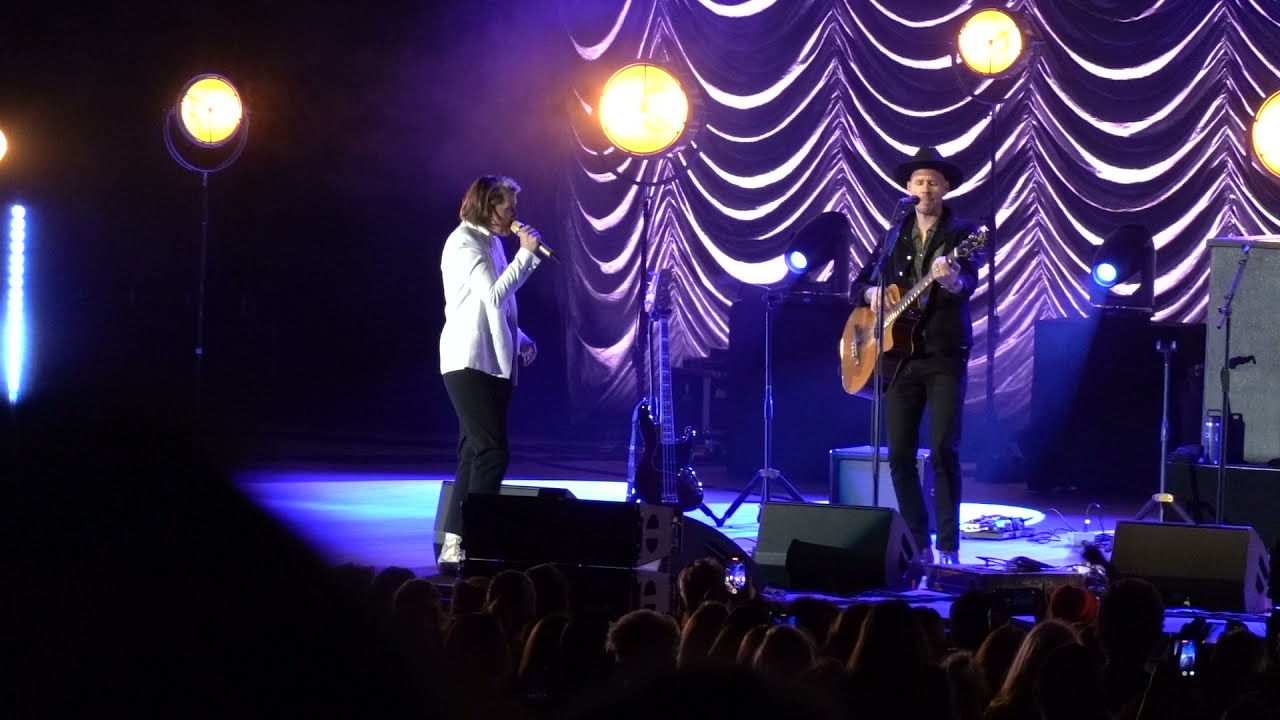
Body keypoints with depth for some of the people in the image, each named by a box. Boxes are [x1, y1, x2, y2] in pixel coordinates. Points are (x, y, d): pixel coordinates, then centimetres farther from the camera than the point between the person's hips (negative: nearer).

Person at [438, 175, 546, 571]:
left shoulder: (491, 241, 16)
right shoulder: (464, 243, -12)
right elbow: (494, 294, -23)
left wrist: (519, 339, 12)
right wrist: (528, 253, -20)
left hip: (492, 361, 10)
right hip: (469, 361, -10)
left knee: (476, 454, 9)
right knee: (491, 452, -15)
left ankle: (456, 545, 10)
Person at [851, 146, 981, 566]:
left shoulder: (961, 234, -1)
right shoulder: (894, 235, 13)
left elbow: (969, 284, -17)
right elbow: (859, 284, 17)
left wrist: (952, 281, -41)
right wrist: (871, 292, -7)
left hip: (945, 355, -4)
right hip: (900, 354, 5)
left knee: (944, 448, -12)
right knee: (899, 453, 2)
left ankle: (949, 547, -10)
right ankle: (917, 543, 12)